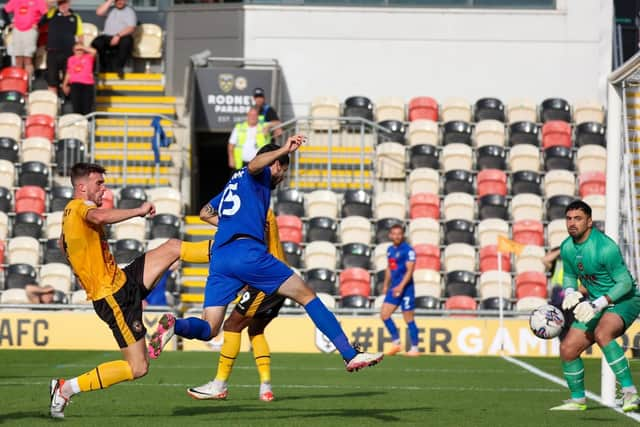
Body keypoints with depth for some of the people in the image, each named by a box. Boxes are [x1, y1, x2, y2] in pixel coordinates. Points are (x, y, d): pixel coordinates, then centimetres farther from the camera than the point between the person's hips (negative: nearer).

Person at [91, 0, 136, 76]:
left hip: (123, 37, -2)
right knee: (97, 42, -29)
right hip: (107, 37, 2)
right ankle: (106, 67, -14)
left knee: (127, 41, -37)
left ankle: (118, 67, -25)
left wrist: (118, 35, -24)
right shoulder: (110, 8, 12)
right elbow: (99, 12, -8)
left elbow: (131, 28, -10)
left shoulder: (130, 11, 4)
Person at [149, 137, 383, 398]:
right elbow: (253, 165, -16)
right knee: (307, 296, 2)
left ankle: (173, 326, -30)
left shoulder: (233, 183, 32)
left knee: (208, 329, 2)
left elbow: (205, 213, 41)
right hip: (248, 252, -7)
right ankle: (350, 355, -1)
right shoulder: (258, 176, 10)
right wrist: (284, 150, -25)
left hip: (219, 257, 7)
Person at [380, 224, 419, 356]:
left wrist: (401, 286, -28)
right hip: (394, 288, 8)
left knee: (409, 319, -3)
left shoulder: (408, 250, -11)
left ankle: (414, 348, 5)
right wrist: (386, 285, 21)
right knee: (384, 314, 1)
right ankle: (396, 343, 11)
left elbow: (410, 270, -18)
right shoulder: (390, 250, 12)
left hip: (405, 288, -8)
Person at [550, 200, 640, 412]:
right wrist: (569, 293, -8)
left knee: (602, 334, -37)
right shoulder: (567, 248, -1)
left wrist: (598, 304, -30)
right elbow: (569, 275, 15)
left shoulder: (605, 247, -25)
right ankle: (578, 399, 23)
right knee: (567, 349, 1)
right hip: (596, 304, 8)